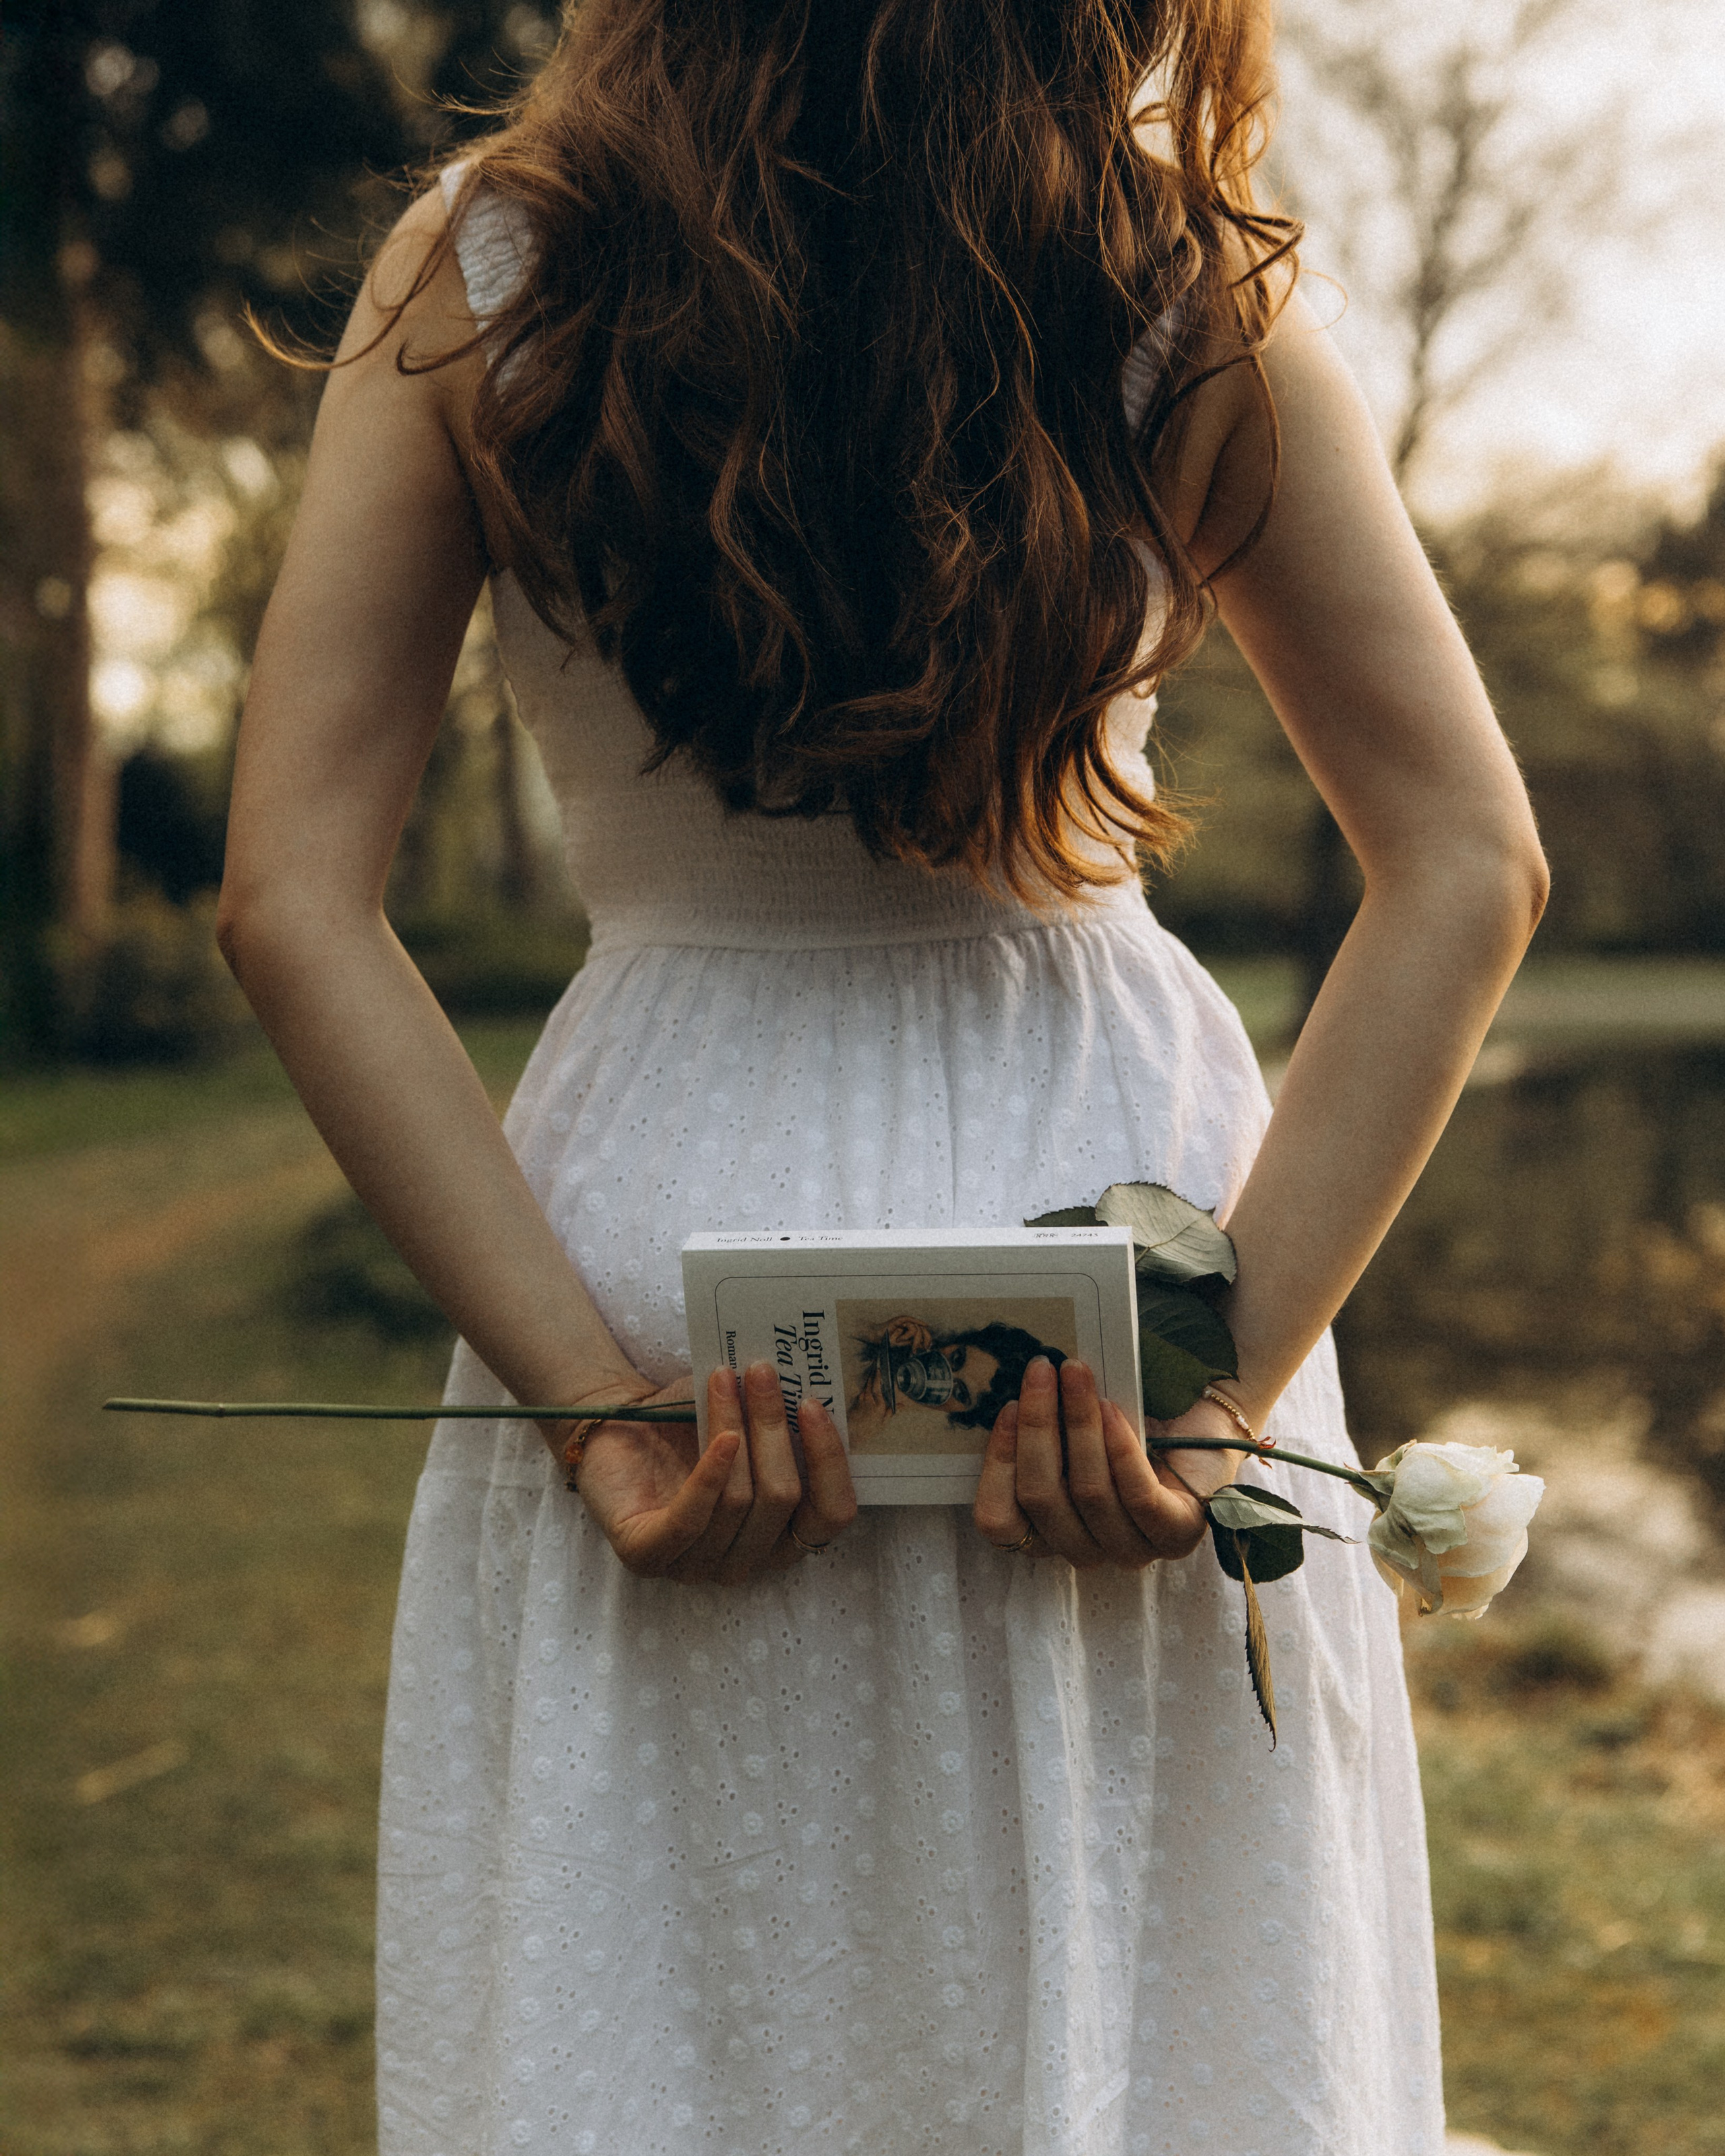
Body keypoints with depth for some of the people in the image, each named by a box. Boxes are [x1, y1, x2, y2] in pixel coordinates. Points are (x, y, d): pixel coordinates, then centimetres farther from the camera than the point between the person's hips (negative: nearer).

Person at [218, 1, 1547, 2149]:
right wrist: (1225, 1378, -12)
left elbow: (291, 901, -12)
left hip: (659, 1198, 0)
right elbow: (1468, 871, -9)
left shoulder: (478, 273, -9)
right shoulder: (1197, 299, -8)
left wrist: (593, 1396, -12)